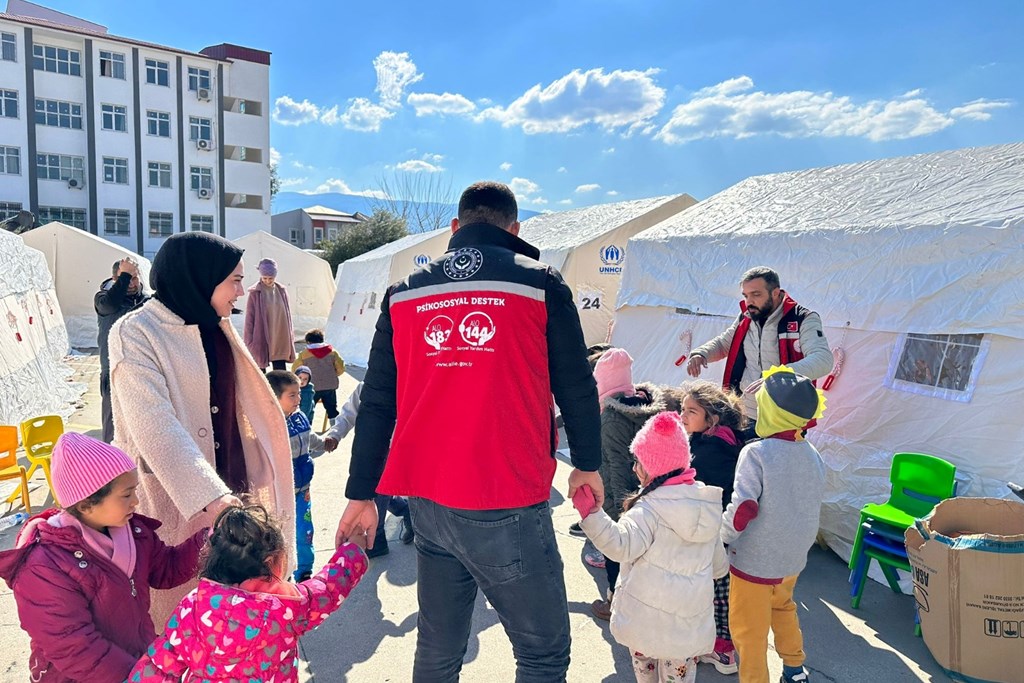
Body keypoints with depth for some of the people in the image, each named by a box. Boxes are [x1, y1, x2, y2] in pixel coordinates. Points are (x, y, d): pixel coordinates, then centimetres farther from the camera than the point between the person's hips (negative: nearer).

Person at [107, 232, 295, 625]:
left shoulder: (214, 327, 9)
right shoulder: (136, 334, -14)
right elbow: (156, 428, -26)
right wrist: (213, 498, -35)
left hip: (227, 491, 6)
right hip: (173, 501, -6)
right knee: (173, 615, 8)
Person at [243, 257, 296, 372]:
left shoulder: (282, 291, 4)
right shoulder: (255, 293, -6)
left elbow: (288, 315, 10)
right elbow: (249, 318, -4)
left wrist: (290, 338, 8)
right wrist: (249, 342, -6)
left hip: (280, 340, 3)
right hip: (260, 340, -3)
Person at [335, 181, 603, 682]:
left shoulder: (404, 292, 7)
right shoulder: (540, 284, -2)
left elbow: (377, 403, 8)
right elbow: (576, 387, 2)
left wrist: (361, 494, 14)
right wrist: (587, 464, 18)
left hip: (428, 503, 5)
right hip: (507, 508, -4)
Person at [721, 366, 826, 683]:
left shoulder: (756, 453, -23)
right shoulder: (813, 455, -4)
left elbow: (742, 509, -25)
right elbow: (813, 506, 7)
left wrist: (722, 536, -8)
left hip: (754, 561, -7)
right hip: (794, 558, 7)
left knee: (750, 629, 11)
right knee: (783, 606, 32)